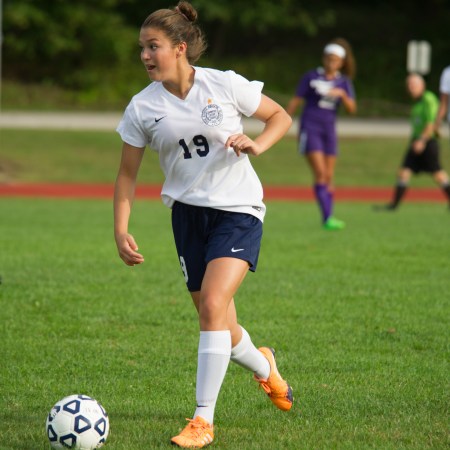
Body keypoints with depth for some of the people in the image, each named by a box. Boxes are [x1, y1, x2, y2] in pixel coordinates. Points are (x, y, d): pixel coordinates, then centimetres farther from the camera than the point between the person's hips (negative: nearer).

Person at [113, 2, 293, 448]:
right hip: (188, 214, 3)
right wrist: (121, 231, -5)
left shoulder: (224, 84, -9)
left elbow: (281, 116, 4)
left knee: (213, 305, -21)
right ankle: (264, 365, 43)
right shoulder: (142, 107, -2)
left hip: (238, 210, -3)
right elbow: (127, 173, 5)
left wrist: (255, 144, -15)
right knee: (220, 330, 8)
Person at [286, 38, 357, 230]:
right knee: (320, 173, -15)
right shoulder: (311, 77, 1)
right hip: (310, 128, -4)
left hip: (329, 131, 4)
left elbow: (352, 109, -1)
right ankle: (327, 218, -21)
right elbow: (295, 101, 4)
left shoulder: (344, 82, 9)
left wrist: (342, 94, -18)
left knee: (329, 177, 4)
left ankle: (328, 218, 10)